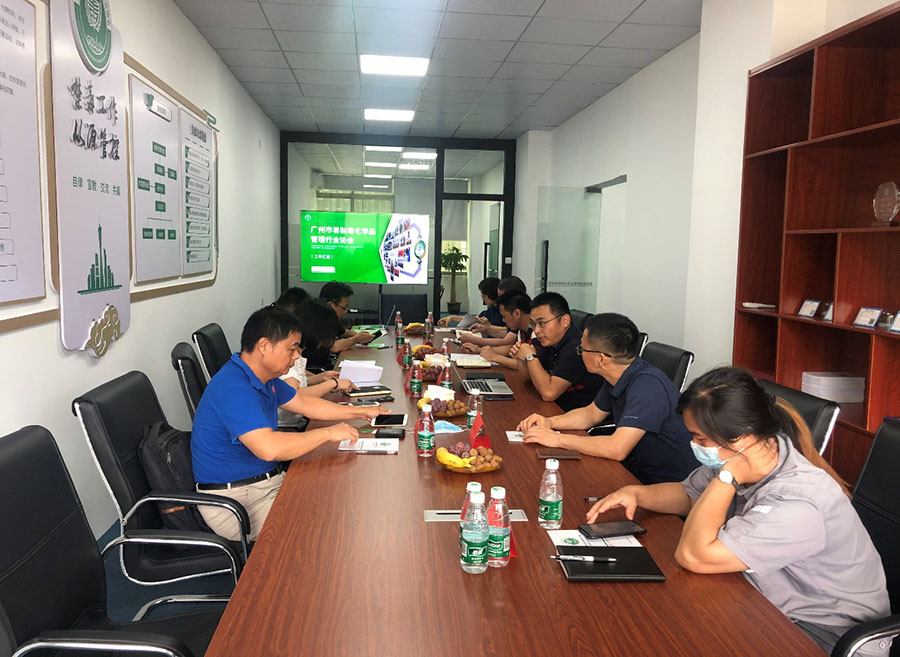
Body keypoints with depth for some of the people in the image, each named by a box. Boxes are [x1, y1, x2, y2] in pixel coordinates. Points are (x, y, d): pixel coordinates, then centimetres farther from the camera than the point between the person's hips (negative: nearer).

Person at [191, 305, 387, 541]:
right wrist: (328, 433, -26)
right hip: (235, 500, -10)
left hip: (268, 481, 10)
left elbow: (304, 403, 20)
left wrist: (358, 412, 15)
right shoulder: (234, 389, -26)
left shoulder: (264, 376, 7)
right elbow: (268, 448, -37)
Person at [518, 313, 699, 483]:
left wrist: (558, 439, -23)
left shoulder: (648, 387, -28)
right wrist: (549, 422, 1)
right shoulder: (617, 378, 1)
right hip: (639, 468, 8)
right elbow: (592, 413, 18)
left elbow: (617, 448, -34)